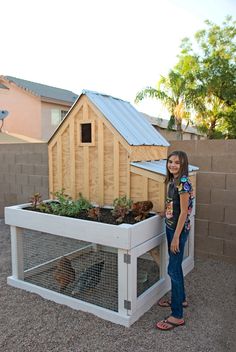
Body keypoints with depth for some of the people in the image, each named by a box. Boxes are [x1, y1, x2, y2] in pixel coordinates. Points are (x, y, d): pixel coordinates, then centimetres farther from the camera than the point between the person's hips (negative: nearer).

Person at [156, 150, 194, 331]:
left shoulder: (183, 183, -19)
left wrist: (176, 237, -20)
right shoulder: (173, 181, 7)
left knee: (173, 270, -3)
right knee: (175, 267, 21)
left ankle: (177, 316, 8)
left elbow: (184, 212, -21)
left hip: (179, 229, -9)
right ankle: (180, 299, 40)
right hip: (171, 227, 9)